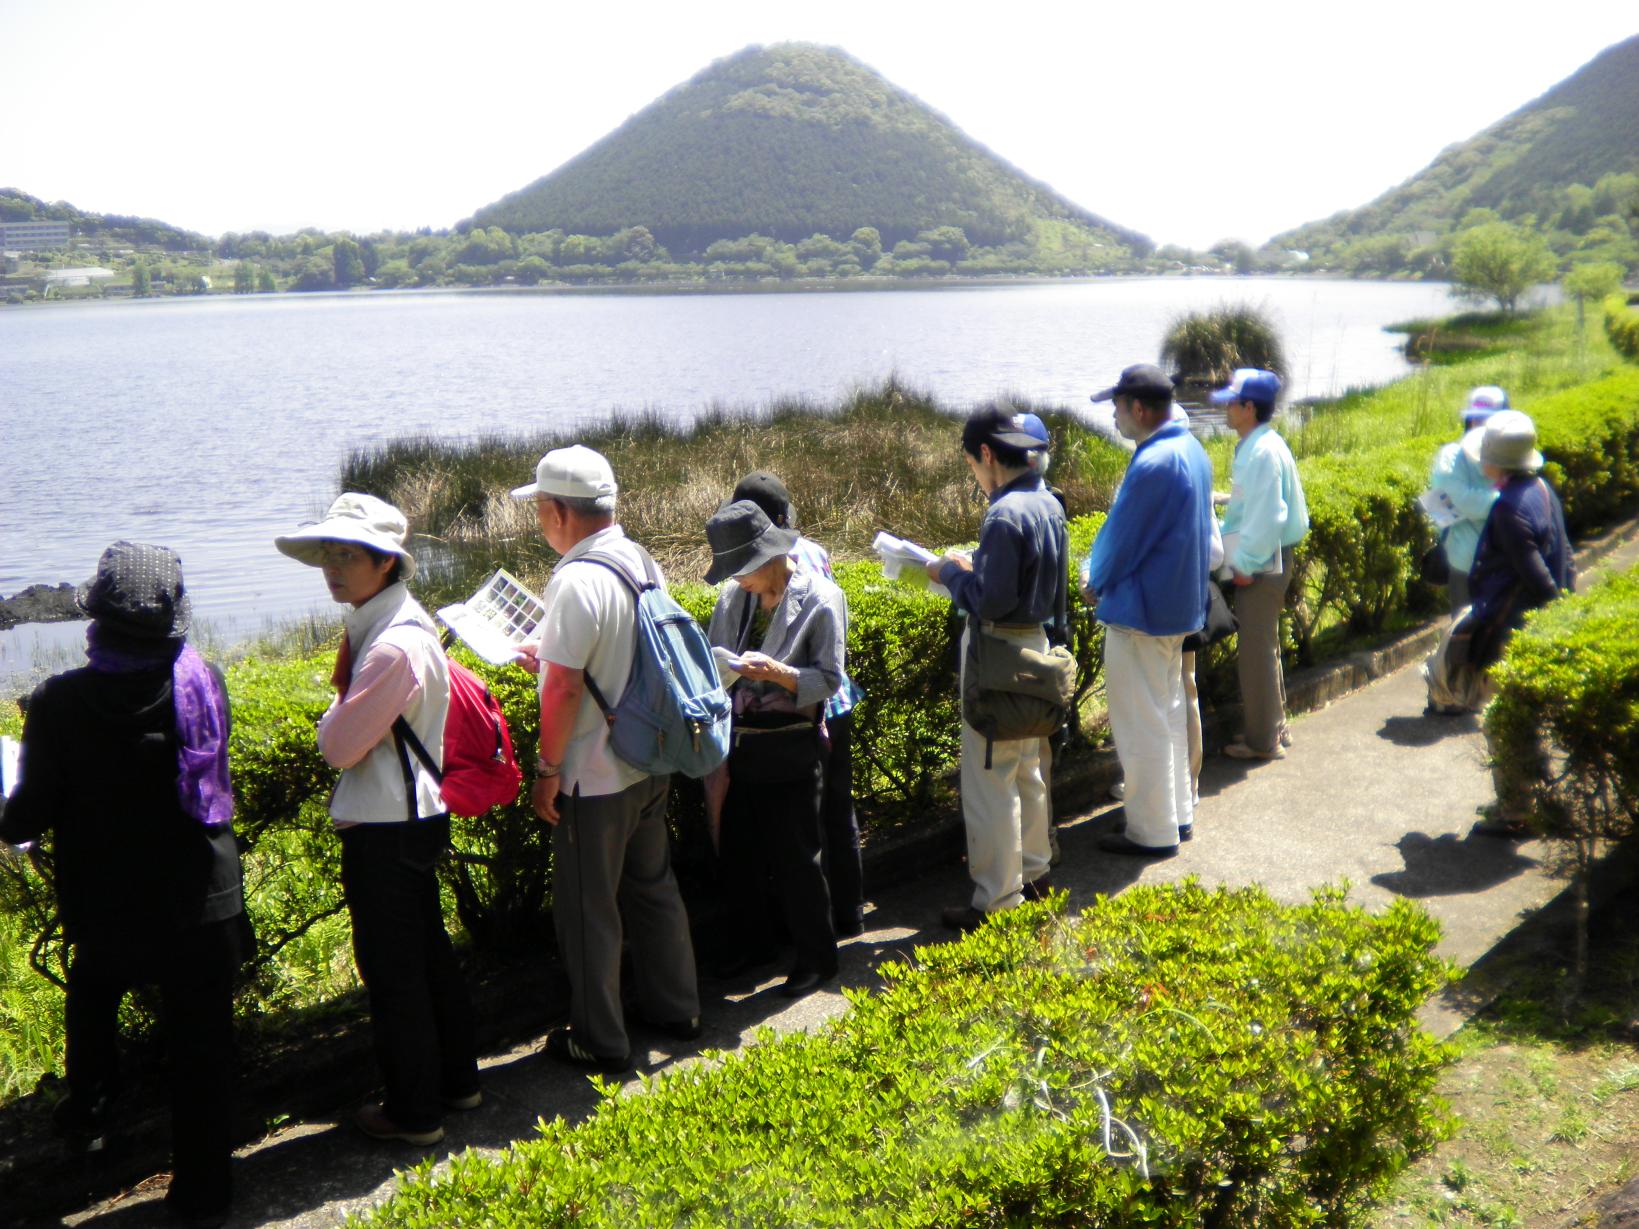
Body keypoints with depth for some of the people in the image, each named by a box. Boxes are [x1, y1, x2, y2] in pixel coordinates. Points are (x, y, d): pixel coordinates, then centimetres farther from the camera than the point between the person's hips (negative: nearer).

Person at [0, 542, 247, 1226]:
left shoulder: (60, 702, -17)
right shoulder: (204, 682, -11)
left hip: (106, 908, 0)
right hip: (203, 902, 1)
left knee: (91, 1000, 31)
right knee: (200, 1043, 9)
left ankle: (87, 1117, 43)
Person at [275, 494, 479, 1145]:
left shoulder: (392, 646, -24)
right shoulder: (407, 624, 8)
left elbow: (339, 745, -21)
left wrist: (337, 702, -3)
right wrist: (346, 699, -1)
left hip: (384, 830, -10)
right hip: (416, 816, 10)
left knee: (390, 968, 3)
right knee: (427, 951, 20)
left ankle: (414, 1110, 16)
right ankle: (455, 1079, 35)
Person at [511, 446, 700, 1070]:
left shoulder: (577, 582, -23)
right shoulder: (643, 563, 3)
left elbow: (566, 688, -23)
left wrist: (546, 769, -13)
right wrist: (550, 659, 16)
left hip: (594, 778, -8)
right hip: (651, 764, 8)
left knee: (588, 910, 6)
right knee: (654, 887, 21)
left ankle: (600, 1041, 18)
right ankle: (676, 1009, 34)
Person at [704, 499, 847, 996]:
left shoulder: (821, 599, -11)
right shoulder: (734, 596, 4)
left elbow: (829, 679, -12)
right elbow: (712, 657, 11)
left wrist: (778, 673, -27)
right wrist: (722, 669, -10)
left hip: (791, 749, -6)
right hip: (739, 744, 6)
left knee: (794, 857, 3)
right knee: (737, 852, 15)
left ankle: (816, 958, 22)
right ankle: (753, 944, 36)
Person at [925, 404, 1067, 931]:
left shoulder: (1004, 515, -23)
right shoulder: (1049, 504, 6)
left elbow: (990, 602, -25)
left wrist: (950, 572, -10)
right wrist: (976, 568, 14)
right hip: (1036, 644, 10)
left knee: (988, 782, -1)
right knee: (1027, 771, 21)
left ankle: (997, 902, 6)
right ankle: (1033, 872, 34)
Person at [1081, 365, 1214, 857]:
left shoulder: (1152, 464, -25)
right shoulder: (1191, 450, 7)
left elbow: (1123, 536, -18)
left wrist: (1094, 583, 1)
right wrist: (1104, 576, 11)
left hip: (1141, 611, -10)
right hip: (1180, 606, 10)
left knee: (1141, 725, 1)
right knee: (1170, 713, 19)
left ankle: (1152, 831, 10)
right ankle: (1178, 812, 30)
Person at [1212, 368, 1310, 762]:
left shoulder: (1264, 451, -19)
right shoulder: (1253, 447, 11)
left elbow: (1267, 517, -24)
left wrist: (1247, 564, -19)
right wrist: (1239, 559, 14)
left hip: (1260, 567, -10)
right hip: (1255, 564, 10)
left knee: (1256, 652, -1)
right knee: (1262, 649, 18)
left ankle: (1263, 740, 8)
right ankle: (1273, 728, 29)